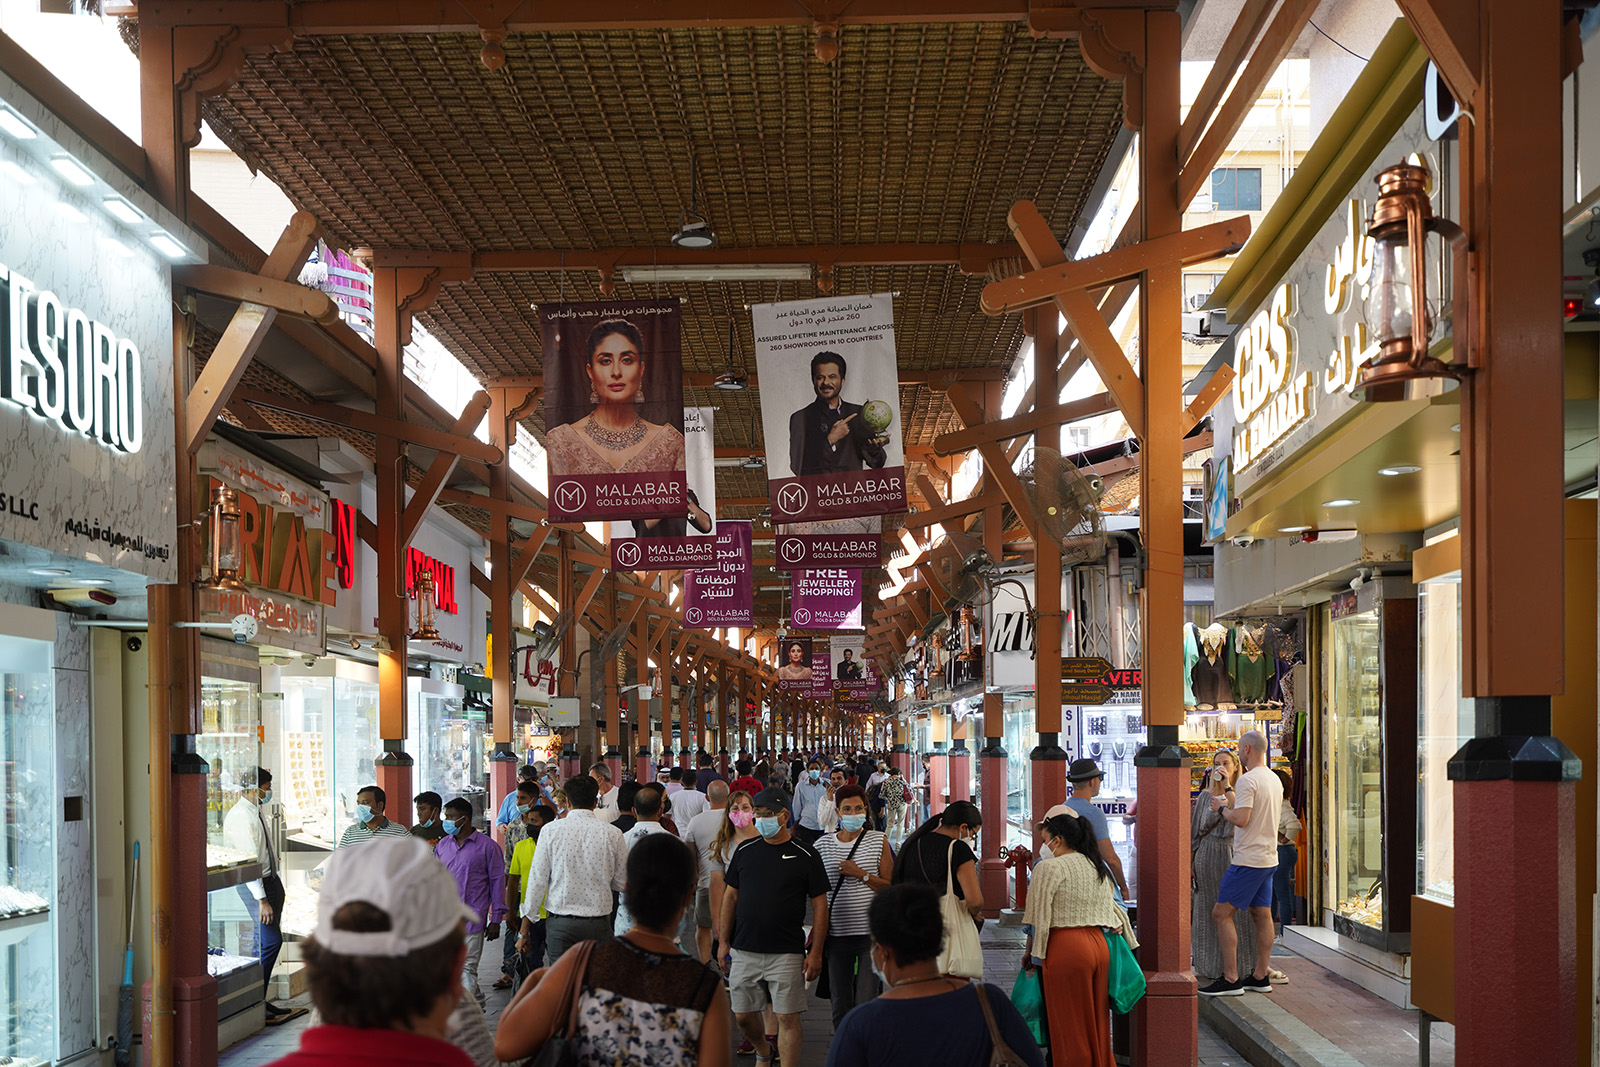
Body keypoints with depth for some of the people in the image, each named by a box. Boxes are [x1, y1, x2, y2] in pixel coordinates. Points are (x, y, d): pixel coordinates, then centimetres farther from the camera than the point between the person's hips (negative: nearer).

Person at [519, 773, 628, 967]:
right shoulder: (612, 833, -1)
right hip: (598, 923, 0)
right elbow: (622, 884, 6)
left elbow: (537, 880, -1)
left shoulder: (550, 831, -3)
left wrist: (525, 930, 6)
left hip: (560, 923, 0)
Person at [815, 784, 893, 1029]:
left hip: (871, 934, -2)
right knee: (840, 1004, 7)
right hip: (836, 933, 2)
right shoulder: (823, 844, 6)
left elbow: (891, 887, -1)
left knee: (866, 1004, -7)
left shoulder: (878, 841, 1)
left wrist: (861, 874, -14)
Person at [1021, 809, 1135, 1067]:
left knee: (1068, 1028, 1)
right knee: (1097, 1023, 14)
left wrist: (1031, 953, 1)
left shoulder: (1049, 868, -9)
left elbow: (1039, 918, -9)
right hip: (1100, 946, 7)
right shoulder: (1099, 867, 12)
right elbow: (1112, 910, 19)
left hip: (1065, 950, -7)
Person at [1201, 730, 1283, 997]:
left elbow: (1241, 819, -24)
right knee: (1262, 915, 12)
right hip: (1269, 859, 10)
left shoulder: (1248, 780, -16)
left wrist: (1221, 808, -6)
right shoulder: (1275, 779, 13)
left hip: (1248, 860, -10)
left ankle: (1231, 979, -9)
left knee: (1221, 914, -6)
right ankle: (1261, 976, 15)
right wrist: (1231, 803, 26)